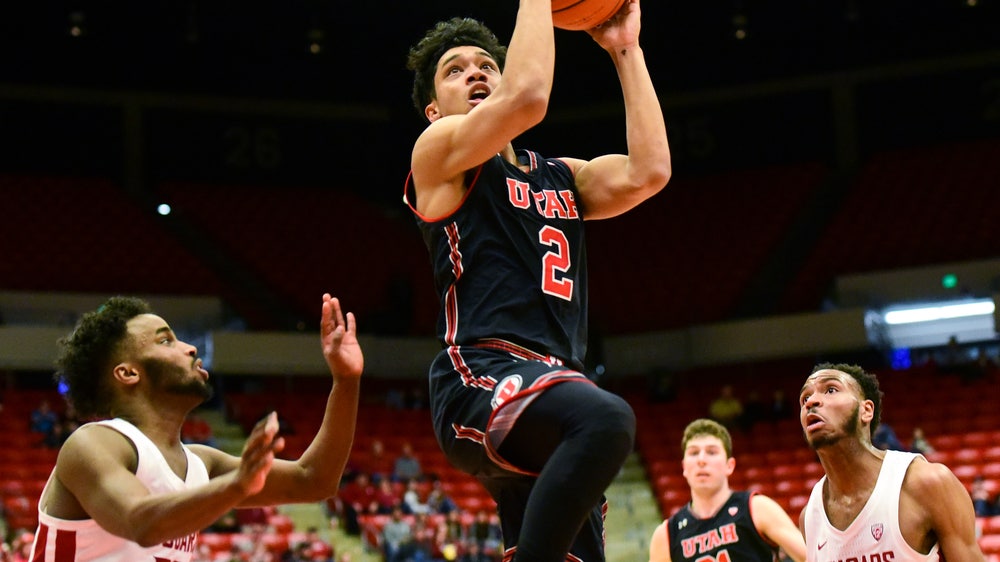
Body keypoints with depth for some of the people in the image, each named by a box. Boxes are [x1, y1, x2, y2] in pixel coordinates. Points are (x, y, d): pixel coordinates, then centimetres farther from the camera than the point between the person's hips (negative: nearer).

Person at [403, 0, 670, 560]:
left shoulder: (562, 177, 27)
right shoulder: (438, 153, 7)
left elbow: (648, 171, 7)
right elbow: (527, 97, -11)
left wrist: (626, 50, 13)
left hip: (555, 389, 8)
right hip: (481, 381, -7)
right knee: (607, 418, -37)